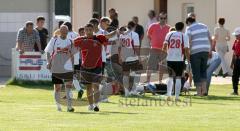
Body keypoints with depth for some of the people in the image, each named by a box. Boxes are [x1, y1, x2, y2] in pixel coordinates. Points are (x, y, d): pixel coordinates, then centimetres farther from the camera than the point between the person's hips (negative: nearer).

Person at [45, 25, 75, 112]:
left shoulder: (70, 42, 7)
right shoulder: (54, 40, 0)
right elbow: (48, 52, 5)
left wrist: (72, 65, 15)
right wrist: (49, 62, -6)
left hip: (67, 68, 1)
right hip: (56, 68, -1)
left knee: (68, 85, -12)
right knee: (57, 87, 7)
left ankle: (69, 106, -14)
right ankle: (58, 104, 24)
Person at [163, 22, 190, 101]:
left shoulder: (169, 34, 4)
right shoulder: (184, 36, -2)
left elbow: (164, 48, 1)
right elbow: (186, 50, -6)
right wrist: (188, 60, 3)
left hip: (170, 59, 2)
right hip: (179, 60, -2)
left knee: (170, 77, 17)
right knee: (178, 78, 4)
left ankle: (169, 94, 9)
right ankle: (177, 96, -2)